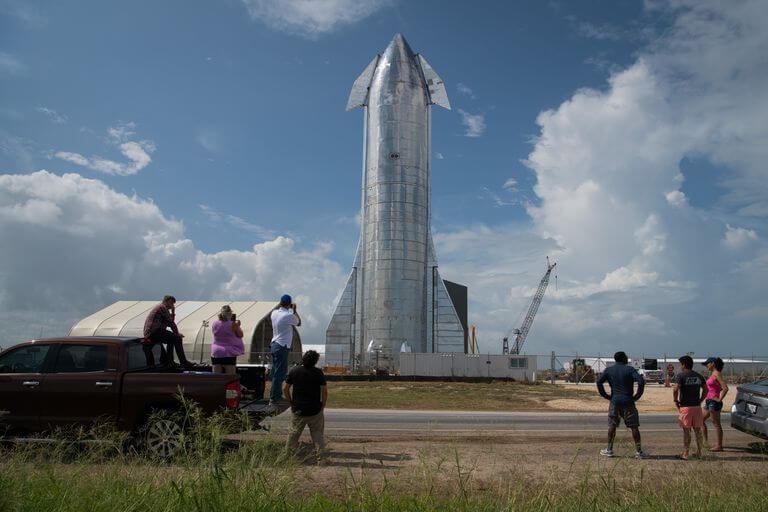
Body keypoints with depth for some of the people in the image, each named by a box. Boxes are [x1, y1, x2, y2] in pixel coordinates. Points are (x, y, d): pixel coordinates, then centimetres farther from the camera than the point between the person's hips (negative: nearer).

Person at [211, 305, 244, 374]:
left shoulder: (214, 324, 2)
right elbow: (240, 335, 0)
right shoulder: (233, 324, -11)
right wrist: (238, 326, 13)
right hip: (229, 354, -4)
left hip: (216, 354, 4)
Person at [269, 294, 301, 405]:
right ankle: (273, 399, -4)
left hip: (274, 345, 9)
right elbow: (299, 323, 3)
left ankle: (277, 396, 25)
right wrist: (294, 310, 11)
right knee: (279, 374, -5)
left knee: (276, 373, 16)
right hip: (282, 347, -9)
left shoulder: (274, 313, 3)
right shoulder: (289, 316, -17)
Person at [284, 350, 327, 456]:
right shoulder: (318, 372, -11)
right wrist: (322, 406, 2)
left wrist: (291, 403, 9)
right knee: (317, 433, 12)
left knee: (294, 432, 18)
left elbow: (285, 389, -1)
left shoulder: (294, 371, -4)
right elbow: (324, 391, -11)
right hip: (315, 410, -2)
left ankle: (289, 452, 27)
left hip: (298, 410, 2)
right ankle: (320, 452, 8)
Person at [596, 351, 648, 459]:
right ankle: (639, 451, 7)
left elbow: (599, 382, -4)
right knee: (634, 427, 5)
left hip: (615, 401, 2)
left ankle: (609, 450, 14)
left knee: (612, 426, 11)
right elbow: (641, 381, -15)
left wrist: (606, 396, 4)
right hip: (628, 402, -2)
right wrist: (637, 396, -4)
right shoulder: (629, 369, -2)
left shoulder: (609, 370, 6)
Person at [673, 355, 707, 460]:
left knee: (686, 431, 1)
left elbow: (675, 389, -20)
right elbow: (705, 390, 9)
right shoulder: (698, 376, 8)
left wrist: (676, 401, -7)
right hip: (697, 406, 5)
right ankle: (699, 452, 21)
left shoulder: (681, 376, -10)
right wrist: (700, 400, 13)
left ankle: (686, 453, 5)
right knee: (698, 430, 13)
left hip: (685, 407, -5)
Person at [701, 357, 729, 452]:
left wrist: (719, 399, -17)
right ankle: (705, 441, 21)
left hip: (714, 402, -10)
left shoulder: (717, 374, -14)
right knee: (701, 420, 15)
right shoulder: (712, 374, 14)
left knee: (716, 424, -3)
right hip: (708, 402, 10)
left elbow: (725, 388, -24)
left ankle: (719, 446, 4)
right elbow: (721, 388, 29)